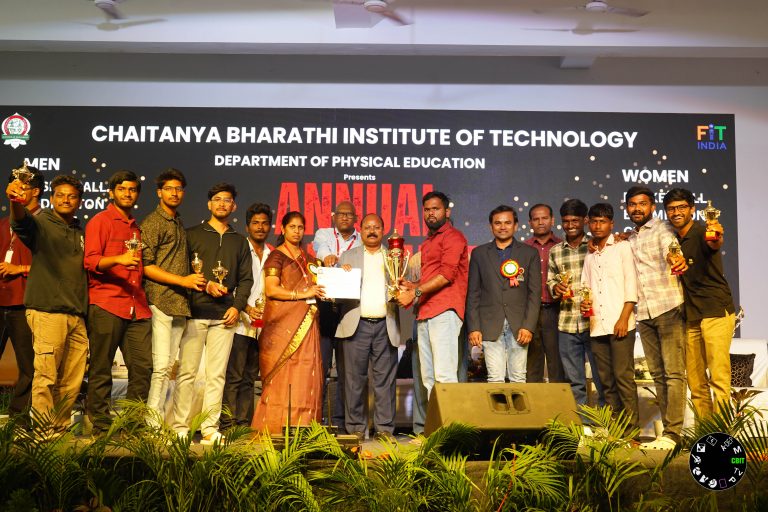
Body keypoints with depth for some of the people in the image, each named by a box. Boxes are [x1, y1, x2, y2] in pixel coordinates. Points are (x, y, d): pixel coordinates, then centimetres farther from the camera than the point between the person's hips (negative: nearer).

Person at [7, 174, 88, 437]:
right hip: (47, 312, -6)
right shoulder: (41, 223, 2)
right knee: (46, 377, -7)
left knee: (72, 380, 8)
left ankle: (60, 430, 20)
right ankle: (44, 435, 2)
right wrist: (15, 202, -45)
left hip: (77, 315, 6)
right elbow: (21, 223, -22)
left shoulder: (81, 233, 19)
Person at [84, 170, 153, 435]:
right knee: (101, 370, -2)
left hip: (137, 308, 6)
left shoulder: (136, 228, 24)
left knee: (143, 367, 1)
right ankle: (100, 427, 6)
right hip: (106, 305, -6)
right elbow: (90, 261, -7)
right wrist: (118, 259, -24)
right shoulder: (100, 221, 4)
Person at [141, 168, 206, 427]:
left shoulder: (179, 224, 21)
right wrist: (183, 280, -13)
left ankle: (158, 421, 14)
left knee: (169, 366, 8)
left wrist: (196, 280, 12)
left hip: (179, 303, 8)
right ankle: (152, 423, -2)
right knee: (161, 365, -9)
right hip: (159, 301, -8)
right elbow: (146, 266, -11)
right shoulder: (152, 223, -3)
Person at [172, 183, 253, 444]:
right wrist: (206, 285, -9)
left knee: (217, 374, 1)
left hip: (225, 316, 2)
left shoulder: (239, 241, 18)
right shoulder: (192, 234, 10)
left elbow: (246, 278, 15)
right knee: (187, 372, -4)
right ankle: (180, 427, 3)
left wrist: (237, 306, 1)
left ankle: (210, 428, 5)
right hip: (195, 312, -2)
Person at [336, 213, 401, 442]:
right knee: (355, 379, 1)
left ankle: (385, 428, 9)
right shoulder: (348, 257, 14)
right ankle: (355, 429, 10)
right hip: (357, 325, 0)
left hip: (386, 326, 0)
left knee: (385, 379, 2)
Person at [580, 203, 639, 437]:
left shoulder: (622, 248, 4)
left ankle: (632, 430, -2)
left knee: (623, 376, -8)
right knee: (606, 380, 6)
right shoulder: (589, 256, 20)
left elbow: (631, 285, -3)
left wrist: (624, 318, -12)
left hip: (620, 323, -5)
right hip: (596, 326, 5)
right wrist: (584, 303, 0)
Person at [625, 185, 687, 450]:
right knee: (657, 374, 10)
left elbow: (671, 248, -24)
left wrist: (676, 259, -48)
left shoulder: (662, 229, -3)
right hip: (644, 314, 7)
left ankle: (672, 434, -6)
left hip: (668, 308, -7)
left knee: (673, 373, -7)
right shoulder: (628, 239, 17)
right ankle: (668, 432, 16)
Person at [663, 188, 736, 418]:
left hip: (716, 312, -7)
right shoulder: (672, 239, 10)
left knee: (719, 377, -9)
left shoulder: (702, 232, -11)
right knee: (695, 380, 8)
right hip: (690, 317, 7)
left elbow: (714, 244, -33)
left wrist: (717, 239, -57)